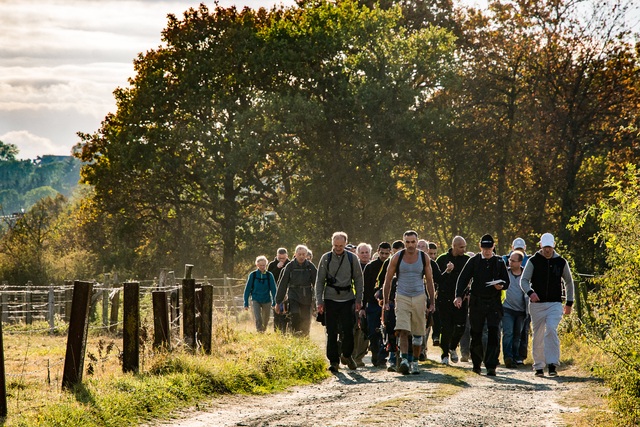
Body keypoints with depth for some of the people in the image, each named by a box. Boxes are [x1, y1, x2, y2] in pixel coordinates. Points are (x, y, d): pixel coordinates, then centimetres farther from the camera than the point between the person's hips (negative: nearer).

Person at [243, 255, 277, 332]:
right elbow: (247, 289, 1)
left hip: (267, 301, 1)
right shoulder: (252, 275, -4)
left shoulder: (269, 275, -2)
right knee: (258, 319, -19)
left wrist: (274, 302, -3)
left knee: (265, 321, 11)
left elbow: (273, 289, 2)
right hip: (256, 300, -1)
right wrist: (246, 303, 0)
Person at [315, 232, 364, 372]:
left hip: (347, 299, 0)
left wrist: (358, 299, 2)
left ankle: (347, 355, 19)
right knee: (331, 333, -1)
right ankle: (334, 361, 7)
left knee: (348, 330, -5)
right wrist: (319, 301, -1)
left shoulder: (352, 258, 4)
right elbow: (319, 281, 6)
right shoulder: (326, 258, 3)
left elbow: (358, 279, 9)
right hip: (330, 300, 0)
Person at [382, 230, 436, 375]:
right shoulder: (397, 258, -1)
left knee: (418, 333, 6)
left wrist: (432, 302, 4)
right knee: (403, 331, -18)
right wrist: (386, 301, -1)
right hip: (402, 297, -2)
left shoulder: (424, 258, 2)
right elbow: (388, 280, 4)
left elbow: (429, 281, 8)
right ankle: (404, 360, -26)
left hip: (419, 298, 2)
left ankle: (414, 362, 17)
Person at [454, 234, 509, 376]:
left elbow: (506, 282, 10)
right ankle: (477, 363, 27)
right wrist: (459, 295, -18)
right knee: (476, 334, 8)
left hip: (494, 302, 0)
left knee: (494, 333, -12)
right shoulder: (474, 261, 5)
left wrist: (501, 286, -14)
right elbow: (463, 278, -3)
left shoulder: (499, 262, 8)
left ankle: (491, 366, -12)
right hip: (477, 302, 0)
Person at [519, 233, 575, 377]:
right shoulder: (533, 261, 1)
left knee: (551, 330, -20)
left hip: (555, 304, 0)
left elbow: (569, 282, 19)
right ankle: (538, 366, 13)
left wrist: (569, 303, 15)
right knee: (538, 335, 4)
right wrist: (530, 292, -24)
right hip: (537, 304, 1)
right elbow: (523, 280, -3)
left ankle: (552, 364, -21)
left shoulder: (561, 262, 7)